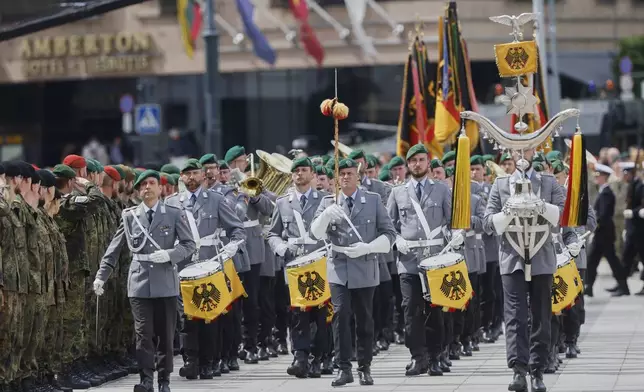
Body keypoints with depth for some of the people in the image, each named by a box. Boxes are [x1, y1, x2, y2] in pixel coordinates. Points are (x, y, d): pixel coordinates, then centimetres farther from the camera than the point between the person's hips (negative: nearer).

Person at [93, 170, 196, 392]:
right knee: (143, 333, -6)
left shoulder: (174, 215, 4)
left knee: (166, 334, 4)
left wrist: (169, 254, -15)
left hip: (166, 282, 0)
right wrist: (101, 276, 6)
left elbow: (190, 245, 2)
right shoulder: (129, 216, 8)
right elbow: (114, 249, 11)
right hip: (140, 282, 0)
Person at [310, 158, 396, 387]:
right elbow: (315, 233, -3)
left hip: (365, 268, 0)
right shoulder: (329, 203, 7)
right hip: (339, 268, 0)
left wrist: (367, 247, -14)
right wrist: (325, 216, -23)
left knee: (364, 318, 5)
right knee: (340, 314, -13)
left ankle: (364, 368, 15)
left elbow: (389, 233, 2)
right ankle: (344, 368, -10)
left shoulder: (373, 200, 4)